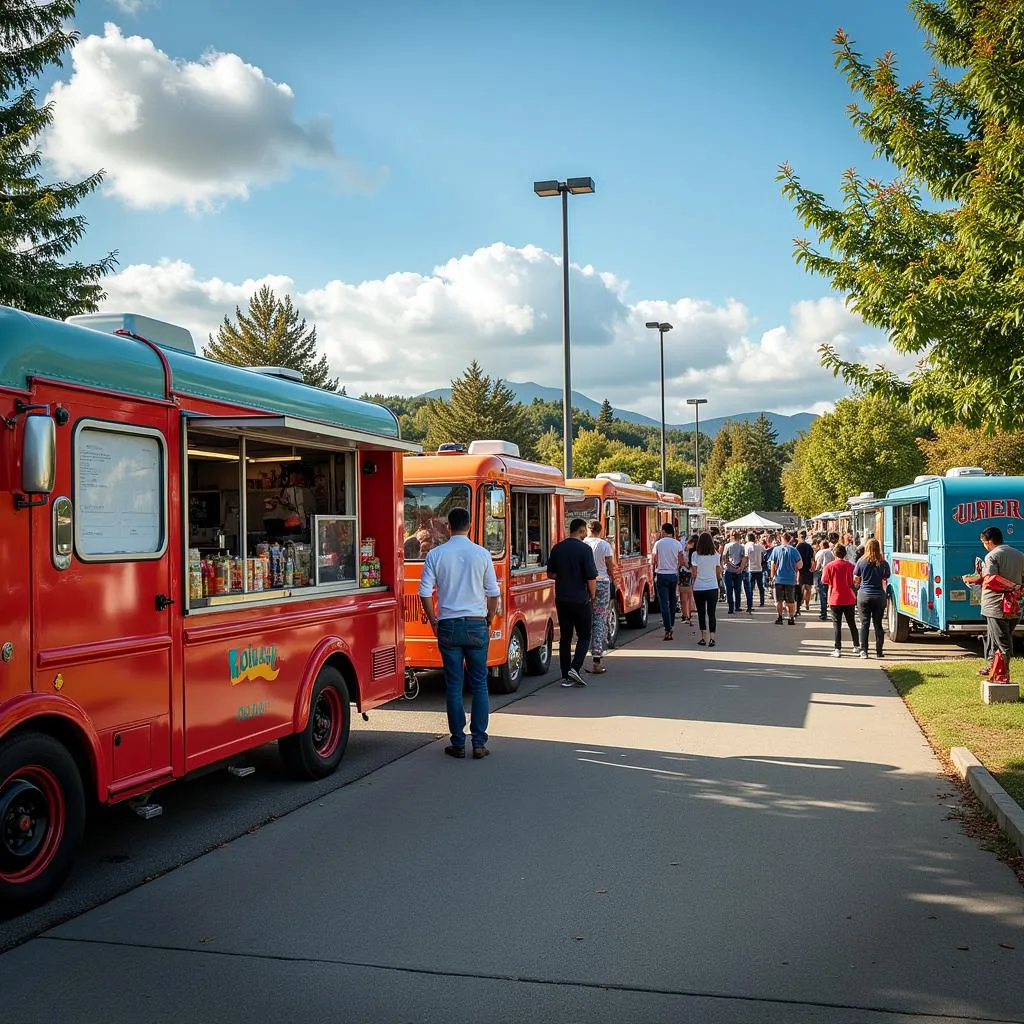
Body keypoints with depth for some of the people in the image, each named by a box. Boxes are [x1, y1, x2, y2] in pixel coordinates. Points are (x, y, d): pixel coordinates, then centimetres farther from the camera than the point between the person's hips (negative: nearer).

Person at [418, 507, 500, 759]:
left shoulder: (435, 554, -3)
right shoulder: (482, 554, -2)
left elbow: (425, 593, -4)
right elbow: (493, 593, 0)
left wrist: (433, 620, 10)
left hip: (448, 626, 0)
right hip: (476, 625, 0)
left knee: (454, 686, 6)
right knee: (479, 685, 7)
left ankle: (458, 744, 9)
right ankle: (479, 743, 7)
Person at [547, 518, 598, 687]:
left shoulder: (557, 548, 5)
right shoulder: (584, 549, -12)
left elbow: (550, 573, 12)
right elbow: (591, 577, -13)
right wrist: (592, 596, 1)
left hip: (562, 600, 5)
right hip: (580, 600, -5)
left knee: (565, 637, 9)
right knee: (584, 637, 7)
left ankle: (566, 676, 10)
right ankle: (575, 668, -10)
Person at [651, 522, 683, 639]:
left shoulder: (658, 543, -4)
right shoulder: (678, 544, 1)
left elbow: (653, 561, -3)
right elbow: (681, 561, -4)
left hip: (662, 575, -3)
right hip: (674, 575, 3)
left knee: (664, 603, -4)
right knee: (672, 602, 16)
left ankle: (667, 630, -11)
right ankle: (671, 626, 23)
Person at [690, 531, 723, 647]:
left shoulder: (695, 555, -7)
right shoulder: (716, 555, -2)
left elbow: (694, 573, -4)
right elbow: (718, 572, 5)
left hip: (699, 588, -1)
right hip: (712, 587, 1)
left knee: (701, 613, 9)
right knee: (711, 612, 4)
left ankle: (703, 638, 10)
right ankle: (712, 638, -2)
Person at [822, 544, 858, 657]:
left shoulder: (829, 566, -7)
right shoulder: (850, 566, -2)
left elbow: (825, 582, -4)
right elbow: (854, 583, 3)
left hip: (835, 599, -2)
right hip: (849, 599, 2)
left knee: (837, 624, 0)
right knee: (852, 623, 18)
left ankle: (838, 650, -7)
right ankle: (856, 645, 30)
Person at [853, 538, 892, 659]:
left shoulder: (861, 562, -3)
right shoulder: (883, 564, -3)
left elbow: (855, 580, 6)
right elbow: (885, 581, 3)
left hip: (864, 595, -1)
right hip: (879, 596, 1)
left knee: (864, 623, 3)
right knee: (878, 624, 8)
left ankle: (863, 650, -2)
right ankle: (879, 651, 10)